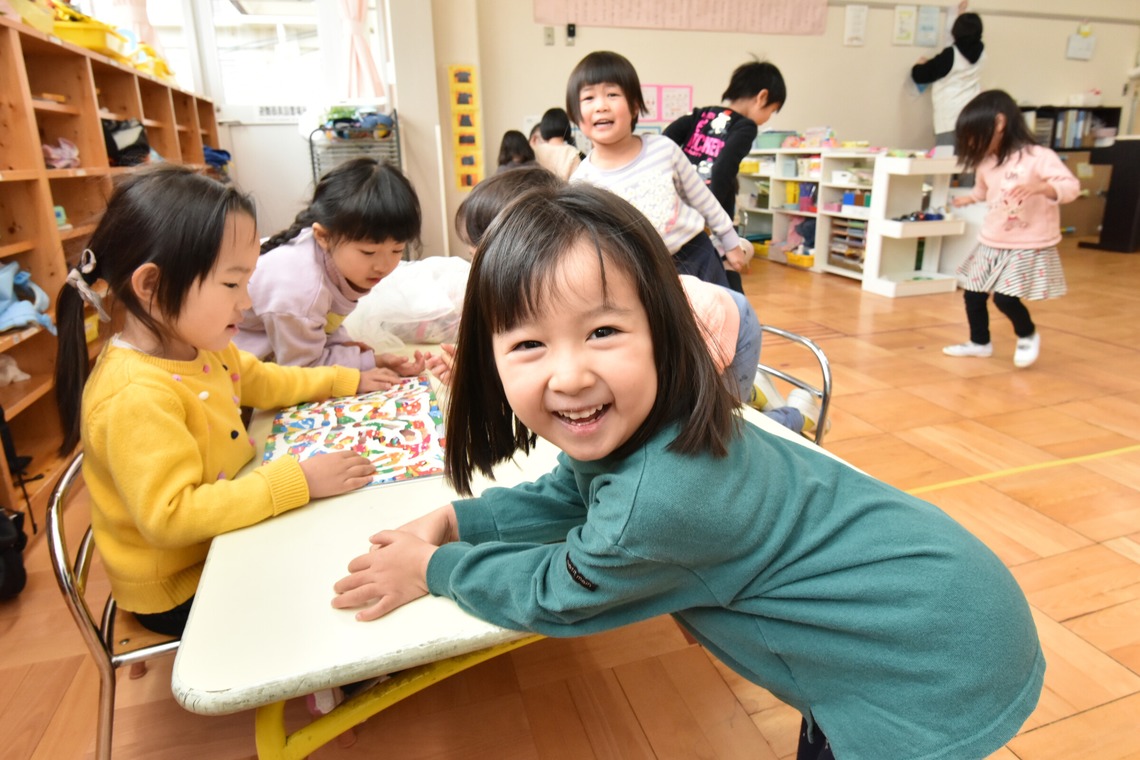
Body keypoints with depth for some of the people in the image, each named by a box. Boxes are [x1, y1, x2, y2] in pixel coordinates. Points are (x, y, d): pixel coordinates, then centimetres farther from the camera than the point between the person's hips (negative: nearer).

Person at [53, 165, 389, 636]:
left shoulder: (202, 347, -4)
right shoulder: (136, 398, -34)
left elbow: (260, 382, 15)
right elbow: (170, 517, -37)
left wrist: (344, 381, 10)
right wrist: (295, 482, -37)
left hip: (223, 539, 8)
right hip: (180, 591, -8)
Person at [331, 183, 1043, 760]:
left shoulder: (659, 500, -36)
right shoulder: (639, 431, -10)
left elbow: (556, 596, -17)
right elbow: (564, 498, 11)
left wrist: (433, 569, -4)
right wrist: (454, 520, 3)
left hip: (939, 667, -7)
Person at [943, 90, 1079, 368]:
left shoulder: (1039, 157, -18)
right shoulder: (986, 164, 5)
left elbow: (1071, 186, -25)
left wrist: (1040, 187, -40)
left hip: (1028, 247, -7)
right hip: (991, 245, 7)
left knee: (1005, 297, -12)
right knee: (973, 294, 9)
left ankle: (1028, 336, 19)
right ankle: (979, 342, 30)